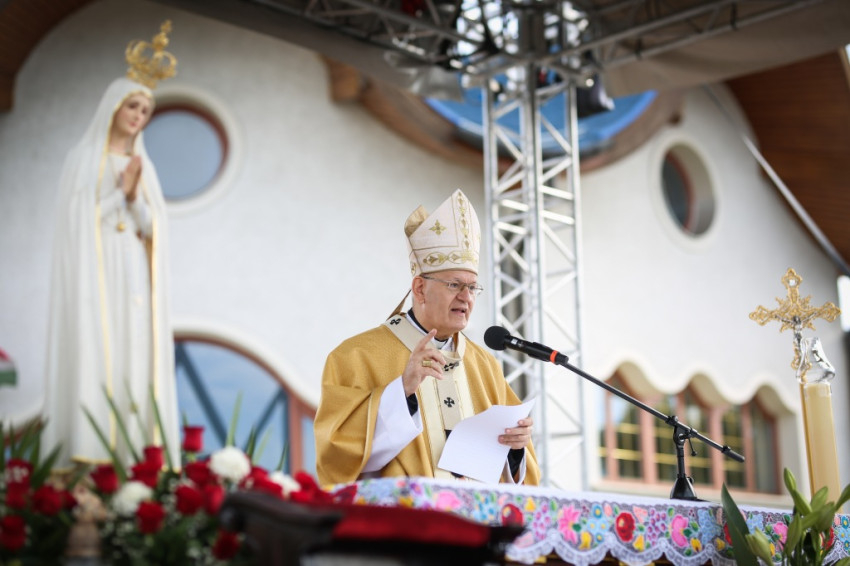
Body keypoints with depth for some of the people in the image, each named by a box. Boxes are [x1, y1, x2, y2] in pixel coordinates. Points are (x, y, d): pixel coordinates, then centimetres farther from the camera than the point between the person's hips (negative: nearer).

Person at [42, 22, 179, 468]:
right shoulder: (83, 159, 3)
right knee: (93, 365, -11)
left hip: (134, 282, 5)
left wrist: (135, 196, -8)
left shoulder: (142, 165, 17)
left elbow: (153, 229, 9)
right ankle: (88, 461, -11)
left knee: (134, 367, -1)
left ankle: (131, 458, -1)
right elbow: (79, 219, -7)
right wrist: (121, 191, -10)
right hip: (95, 276, -5)